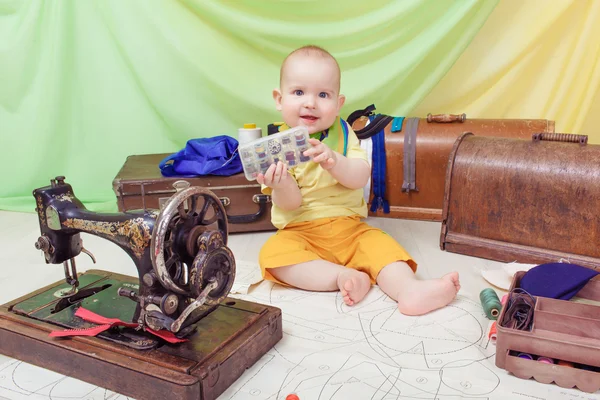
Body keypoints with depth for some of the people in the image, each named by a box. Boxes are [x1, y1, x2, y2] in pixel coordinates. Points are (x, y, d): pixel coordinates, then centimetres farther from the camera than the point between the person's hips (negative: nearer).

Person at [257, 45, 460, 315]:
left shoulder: (343, 133, 2)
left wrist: (334, 161, -31)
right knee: (273, 254, -28)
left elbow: (361, 178, -11)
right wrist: (281, 187, -33)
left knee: (380, 244, -21)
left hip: (349, 227, 2)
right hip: (299, 231, -2)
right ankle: (343, 277, -30)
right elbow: (290, 203, -9)